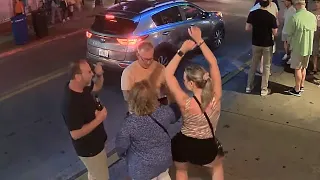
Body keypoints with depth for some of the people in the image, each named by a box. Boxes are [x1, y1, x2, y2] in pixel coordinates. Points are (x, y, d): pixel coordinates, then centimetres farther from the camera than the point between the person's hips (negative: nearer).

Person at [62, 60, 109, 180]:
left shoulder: (82, 86, -11)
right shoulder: (71, 103, -37)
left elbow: (96, 87, 11)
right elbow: (75, 134, -32)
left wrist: (100, 75, -10)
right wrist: (98, 119, -28)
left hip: (93, 142, 8)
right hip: (88, 148, -8)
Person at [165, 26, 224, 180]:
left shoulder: (186, 104, -31)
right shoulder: (216, 97, -23)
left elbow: (168, 74, -25)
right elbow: (213, 63, -16)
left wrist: (182, 51, -27)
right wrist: (200, 41, -16)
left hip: (184, 145, -1)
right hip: (207, 147, 2)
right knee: (217, 166, 35)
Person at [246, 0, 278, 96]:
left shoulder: (252, 14, -9)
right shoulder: (271, 17, -18)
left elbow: (247, 28, -2)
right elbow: (275, 33, -11)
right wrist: (275, 26, 8)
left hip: (256, 43, 3)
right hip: (267, 44, -3)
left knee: (253, 65, 18)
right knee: (266, 67, 10)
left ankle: (249, 87, 23)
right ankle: (264, 89, 16)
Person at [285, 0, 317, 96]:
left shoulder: (295, 17, -22)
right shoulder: (313, 16, -4)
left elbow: (289, 33, -14)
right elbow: (314, 30, 9)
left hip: (297, 47, -5)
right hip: (308, 47, 5)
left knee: (297, 69, 8)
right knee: (303, 67, 21)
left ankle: (297, 90, 18)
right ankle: (301, 86, 35)